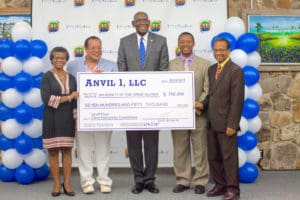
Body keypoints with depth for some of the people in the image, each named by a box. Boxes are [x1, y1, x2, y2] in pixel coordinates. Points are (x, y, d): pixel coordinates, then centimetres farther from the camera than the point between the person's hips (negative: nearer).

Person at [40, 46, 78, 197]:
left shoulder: (71, 78, 10)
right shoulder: (47, 77, -2)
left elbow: (75, 102, 9)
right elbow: (47, 99, -14)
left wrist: (77, 119, -1)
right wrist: (68, 97, -11)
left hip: (67, 119, 3)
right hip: (52, 119, -3)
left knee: (67, 150, 3)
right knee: (53, 151, 0)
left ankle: (67, 183, 9)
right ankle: (56, 183, 8)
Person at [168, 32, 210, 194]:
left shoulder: (205, 64, 3)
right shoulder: (171, 65, 9)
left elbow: (208, 90, -2)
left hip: (198, 114, -2)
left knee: (200, 150, 3)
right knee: (180, 150, 7)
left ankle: (200, 181, 14)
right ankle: (182, 181, 18)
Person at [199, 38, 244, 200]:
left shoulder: (235, 70, -11)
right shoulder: (212, 69, 13)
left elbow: (237, 100, -15)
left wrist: (232, 125, -18)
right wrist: (204, 104, 0)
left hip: (225, 123, -7)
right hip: (212, 123, 8)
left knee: (229, 157, 1)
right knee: (213, 157, 14)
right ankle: (220, 185, 27)